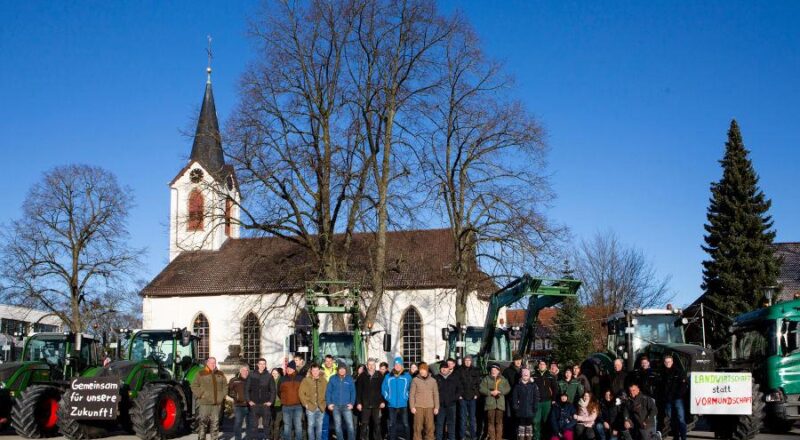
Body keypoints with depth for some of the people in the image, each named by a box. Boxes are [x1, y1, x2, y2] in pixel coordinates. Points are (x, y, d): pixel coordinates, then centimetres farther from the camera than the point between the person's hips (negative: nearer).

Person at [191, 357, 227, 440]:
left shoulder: (220, 374, 13)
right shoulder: (201, 374, -1)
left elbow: (225, 385, 22)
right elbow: (194, 386, -2)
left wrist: (223, 395, 8)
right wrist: (201, 395, -11)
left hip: (217, 403, 4)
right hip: (204, 403, -4)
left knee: (215, 422, 10)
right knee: (202, 422, -6)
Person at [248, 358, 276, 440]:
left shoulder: (269, 376, 2)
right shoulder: (252, 376, 3)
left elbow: (273, 390, 3)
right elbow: (247, 389, 5)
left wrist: (270, 401, -5)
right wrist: (249, 400, -2)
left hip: (266, 404, 0)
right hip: (254, 404, 0)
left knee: (266, 424, 4)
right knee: (253, 424, 3)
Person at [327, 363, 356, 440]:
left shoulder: (349, 379, 2)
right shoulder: (333, 379, 2)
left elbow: (353, 392, 5)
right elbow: (328, 392, 4)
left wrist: (352, 403, -5)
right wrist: (329, 403, -5)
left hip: (346, 406, -1)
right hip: (335, 406, 1)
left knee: (350, 425, -8)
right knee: (337, 426, 7)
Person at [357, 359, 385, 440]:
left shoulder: (379, 376, 3)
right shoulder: (362, 376, 1)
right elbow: (358, 390, 1)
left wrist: (383, 401, -2)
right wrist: (358, 403, -4)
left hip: (376, 404, 1)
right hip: (365, 404, -1)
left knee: (377, 423, 5)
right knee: (365, 423, 3)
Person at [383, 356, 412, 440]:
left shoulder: (407, 376, -1)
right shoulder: (388, 377, 4)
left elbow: (411, 389, 7)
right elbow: (384, 389, 9)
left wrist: (406, 397, 0)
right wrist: (388, 398, 1)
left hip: (403, 405, -2)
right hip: (392, 405, 2)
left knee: (405, 424, -1)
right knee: (392, 424, 8)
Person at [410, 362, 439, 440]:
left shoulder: (433, 380, 7)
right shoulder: (415, 380, 2)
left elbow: (436, 395, 8)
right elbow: (411, 394, 1)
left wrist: (436, 407, 2)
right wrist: (412, 407, -6)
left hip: (429, 407, 1)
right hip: (418, 407, -1)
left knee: (430, 427, 0)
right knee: (418, 427, -1)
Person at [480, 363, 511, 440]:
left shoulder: (503, 379, 12)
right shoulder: (486, 379, 8)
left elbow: (508, 389, 3)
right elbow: (482, 389, -1)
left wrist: (499, 391, -11)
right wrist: (491, 392, -13)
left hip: (500, 404, 1)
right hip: (490, 403, -1)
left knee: (499, 422, 2)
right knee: (491, 422, 0)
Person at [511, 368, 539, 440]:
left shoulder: (533, 386, 6)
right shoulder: (518, 386, 6)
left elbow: (536, 397, 2)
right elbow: (514, 397, 3)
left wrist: (535, 407, -7)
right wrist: (515, 406, -6)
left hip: (530, 410, 0)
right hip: (521, 410, 0)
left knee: (529, 425, 5)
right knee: (521, 425, 0)